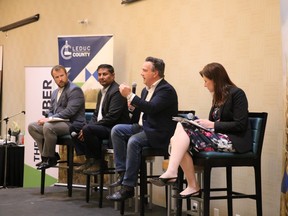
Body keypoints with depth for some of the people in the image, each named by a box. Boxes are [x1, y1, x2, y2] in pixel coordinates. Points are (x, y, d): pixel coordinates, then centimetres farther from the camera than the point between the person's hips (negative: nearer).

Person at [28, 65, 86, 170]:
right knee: (32, 126, -1)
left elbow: (69, 111, -20)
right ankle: (48, 154, -1)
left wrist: (50, 119, -21)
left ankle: (49, 158, -15)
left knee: (48, 126, -33)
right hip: (57, 122, 9)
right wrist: (48, 118, -3)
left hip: (72, 124, -9)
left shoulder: (75, 90, -10)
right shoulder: (55, 92, 19)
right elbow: (51, 110, 22)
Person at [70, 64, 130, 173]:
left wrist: (86, 129, -21)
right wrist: (86, 127, -3)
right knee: (74, 128, 1)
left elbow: (112, 116, -22)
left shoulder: (117, 91, -15)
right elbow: (96, 114, 19)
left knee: (88, 129, -31)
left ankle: (98, 161, -12)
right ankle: (89, 159, 0)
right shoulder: (102, 92, 16)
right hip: (102, 126, 10)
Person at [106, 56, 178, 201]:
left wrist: (130, 96, -27)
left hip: (158, 134, -9)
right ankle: (122, 172, -9)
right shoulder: (146, 90, 14)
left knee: (133, 141, -31)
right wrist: (132, 107, -1)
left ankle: (128, 187, -24)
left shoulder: (166, 90, -12)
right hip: (143, 127, 9)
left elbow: (151, 108, -28)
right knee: (116, 130, -7)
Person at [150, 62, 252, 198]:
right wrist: (200, 123, 0)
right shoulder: (219, 96, 20)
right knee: (179, 141, -16)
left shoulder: (236, 94, -5)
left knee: (184, 128, -22)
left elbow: (240, 125, -13)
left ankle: (171, 173, -28)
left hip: (233, 141, -8)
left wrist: (212, 124, -13)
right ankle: (192, 187, -21)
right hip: (218, 137, 8)